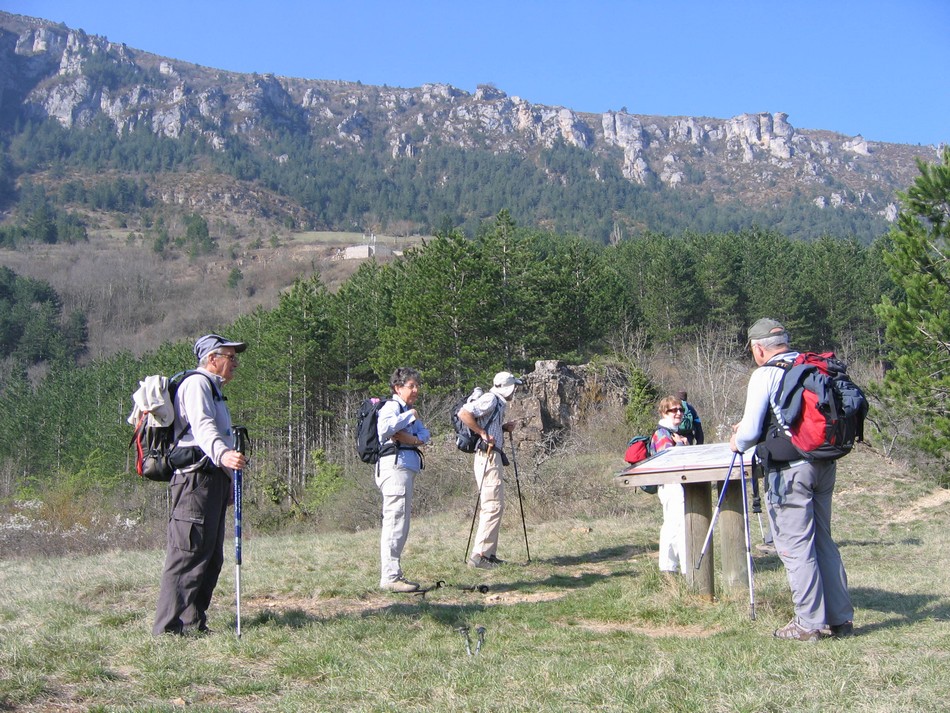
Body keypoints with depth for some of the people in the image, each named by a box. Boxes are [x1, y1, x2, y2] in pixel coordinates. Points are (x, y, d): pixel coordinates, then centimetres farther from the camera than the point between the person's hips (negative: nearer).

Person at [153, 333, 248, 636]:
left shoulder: (211, 389, 28)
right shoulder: (196, 384, -6)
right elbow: (202, 426, -25)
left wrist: (228, 484, 31)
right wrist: (223, 454, -44)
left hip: (214, 480, 11)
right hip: (197, 478, -11)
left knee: (211, 557, 11)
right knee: (188, 553, -13)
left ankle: (194, 624, 16)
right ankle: (170, 627, -14)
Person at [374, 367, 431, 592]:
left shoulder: (407, 410, 23)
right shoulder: (392, 406, -7)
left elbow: (424, 433, 12)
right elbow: (385, 427, -27)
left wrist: (415, 439, -10)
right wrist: (409, 416, -16)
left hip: (406, 470, 11)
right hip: (395, 466, -11)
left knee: (399, 523, 14)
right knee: (395, 522, -12)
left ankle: (392, 574, 20)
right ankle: (390, 577, -13)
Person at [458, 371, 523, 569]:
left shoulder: (499, 403, 18)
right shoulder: (490, 399, -12)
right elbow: (463, 413, -24)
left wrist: (504, 428, 9)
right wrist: (483, 433, -21)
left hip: (494, 457, 11)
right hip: (487, 456, -11)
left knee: (495, 506, 14)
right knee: (493, 506, -12)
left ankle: (489, 553, 19)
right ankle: (479, 555, -12)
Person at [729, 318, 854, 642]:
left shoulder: (765, 375, -10)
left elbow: (750, 432, -14)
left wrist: (738, 442, 9)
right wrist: (751, 427, 27)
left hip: (790, 470, -7)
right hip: (824, 465, 7)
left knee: (795, 547, 2)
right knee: (823, 541, 16)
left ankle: (808, 623, 8)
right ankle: (841, 618, 22)